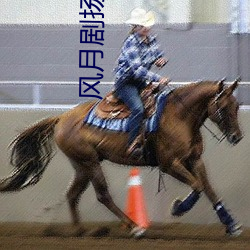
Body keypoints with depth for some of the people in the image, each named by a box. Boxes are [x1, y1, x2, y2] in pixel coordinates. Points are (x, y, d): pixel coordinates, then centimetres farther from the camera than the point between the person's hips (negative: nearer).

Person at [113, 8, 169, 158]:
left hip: (140, 83, 8)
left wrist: (161, 60, -5)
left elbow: (158, 56, 22)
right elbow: (137, 69, -28)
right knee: (138, 108, -29)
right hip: (126, 82, -8)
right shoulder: (131, 43, -19)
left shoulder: (151, 40, 4)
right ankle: (133, 145, -30)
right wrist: (158, 78, -35)